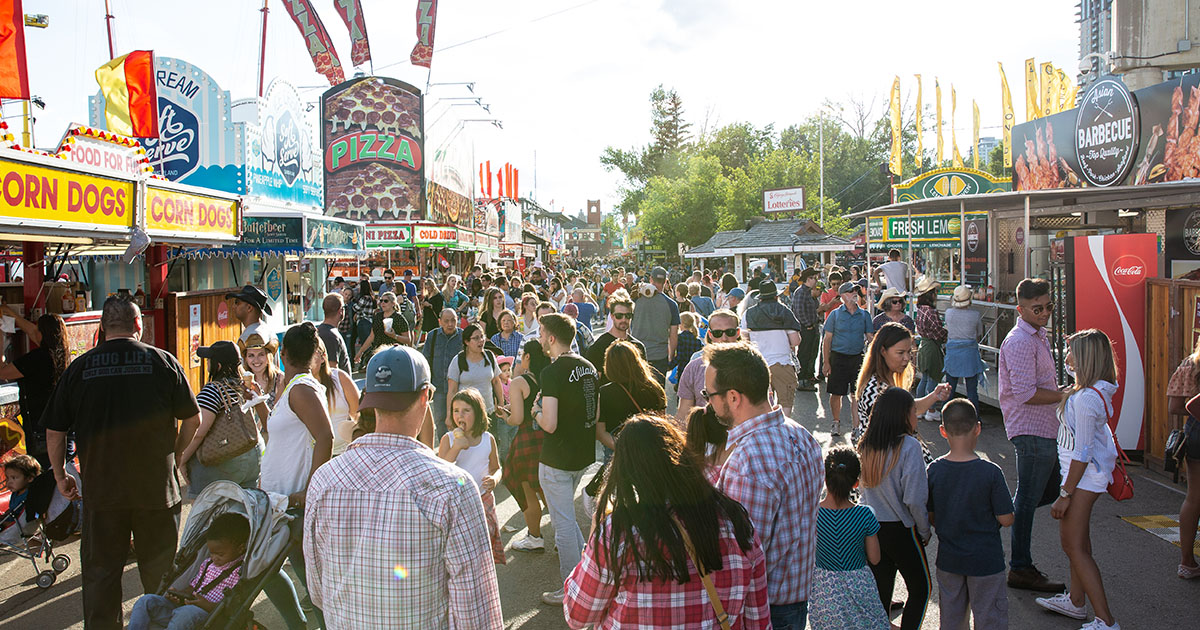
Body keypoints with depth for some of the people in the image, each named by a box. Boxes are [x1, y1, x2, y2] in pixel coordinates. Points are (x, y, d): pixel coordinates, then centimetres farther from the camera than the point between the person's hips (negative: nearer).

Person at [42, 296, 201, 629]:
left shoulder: (79, 367, -1)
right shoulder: (162, 361, -3)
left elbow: (54, 431, 4)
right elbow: (193, 419, 1)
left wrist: (61, 475, 18)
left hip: (101, 489, 1)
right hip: (157, 487, 0)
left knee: (100, 571, 13)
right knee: (159, 570, 12)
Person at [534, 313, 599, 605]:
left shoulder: (552, 372, -21)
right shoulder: (588, 367, 4)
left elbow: (550, 424, -26)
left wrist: (537, 413, -5)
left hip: (558, 459, -8)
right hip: (584, 453, 8)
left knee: (563, 523, 2)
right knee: (566, 517, 26)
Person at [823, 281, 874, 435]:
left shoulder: (864, 315, 7)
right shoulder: (835, 314, 1)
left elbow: (870, 337, 10)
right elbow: (827, 339, 0)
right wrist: (826, 362, -5)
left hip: (858, 358, 2)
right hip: (838, 357, -2)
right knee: (836, 393, 3)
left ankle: (856, 425, 11)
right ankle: (836, 423, 20)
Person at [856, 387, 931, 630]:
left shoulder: (866, 445, -1)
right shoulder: (909, 446, -18)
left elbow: (865, 488, 4)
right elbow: (914, 499, -18)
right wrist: (925, 531, -5)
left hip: (871, 528, 5)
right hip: (900, 530, -5)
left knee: (880, 593, 15)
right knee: (920, 590, 13)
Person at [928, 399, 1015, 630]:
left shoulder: (934, 471, -10)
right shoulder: (991, 472, -20)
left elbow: (930, 518, -2)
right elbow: (1006, 520, -14)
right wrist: (987, 519, 6)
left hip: (948, 560, 3)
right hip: (985, 560, -3)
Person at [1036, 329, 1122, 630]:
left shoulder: (1085, 399, -26)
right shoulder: (1098, 391, 3)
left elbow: (1082, 453, -24)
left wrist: (1065, 494, -20)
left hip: (1083, 477, -10)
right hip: (1090, 474, 10)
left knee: (1074, 546, -4)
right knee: (1078, 540, 21)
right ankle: (1076, 601, 36)